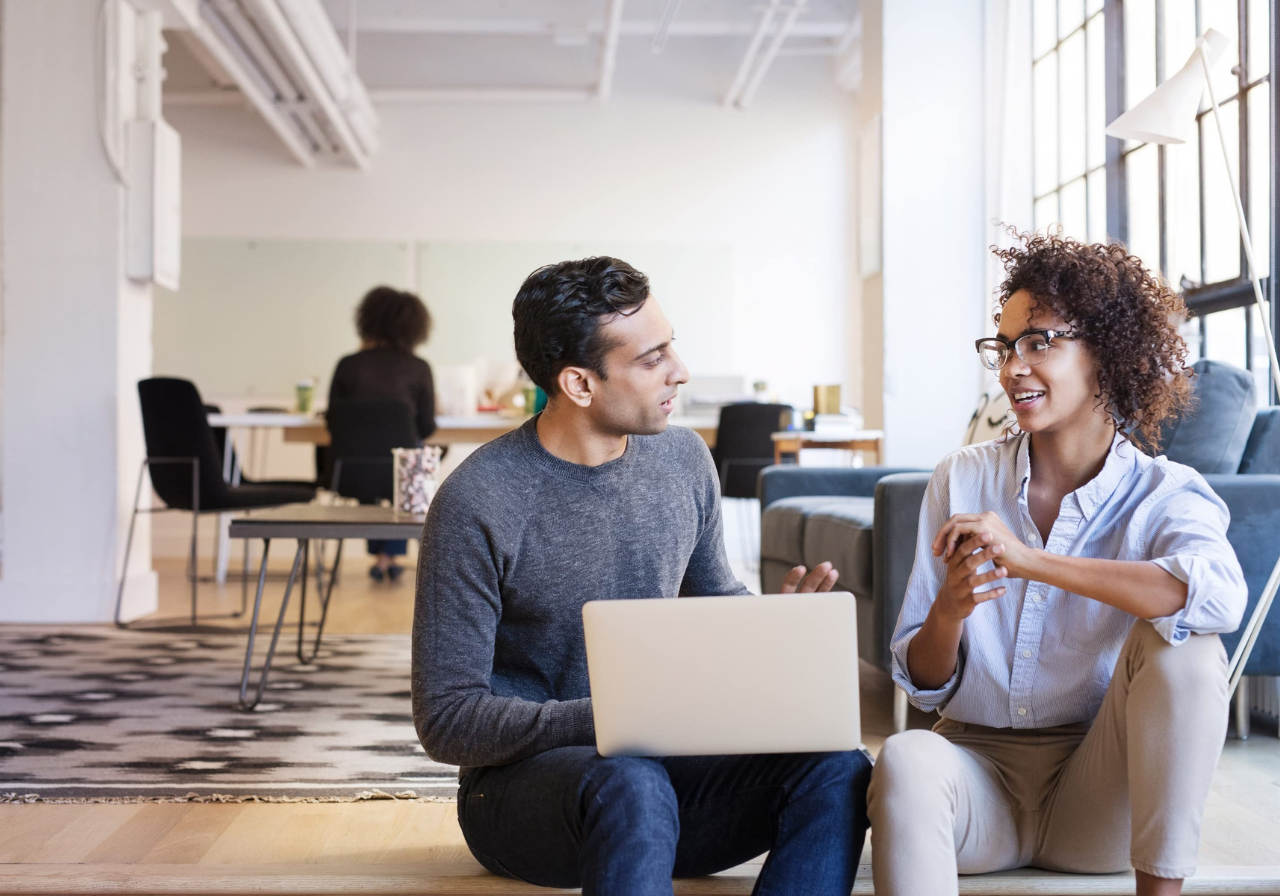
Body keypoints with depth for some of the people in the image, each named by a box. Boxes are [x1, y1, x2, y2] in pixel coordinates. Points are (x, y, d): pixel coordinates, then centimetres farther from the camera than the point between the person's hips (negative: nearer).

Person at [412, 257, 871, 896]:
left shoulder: (683, 460, 3)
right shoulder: (477, 503, -15)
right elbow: (447, 721, -15)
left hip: (660, 761, 6)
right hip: (524, 775, -6)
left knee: (836, 771, -22)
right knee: (631, 786, -40)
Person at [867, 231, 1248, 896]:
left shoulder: (1163, 494, -4)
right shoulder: (961, 480, 2)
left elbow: (1220, 595, -30)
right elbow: (922, 684, 3)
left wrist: (1029, 560, -33)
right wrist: (947, 615, -21)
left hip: (1100, 796, 1)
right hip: (980, 764, 0)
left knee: (1179, 645, -26)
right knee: (905, 760, -33)